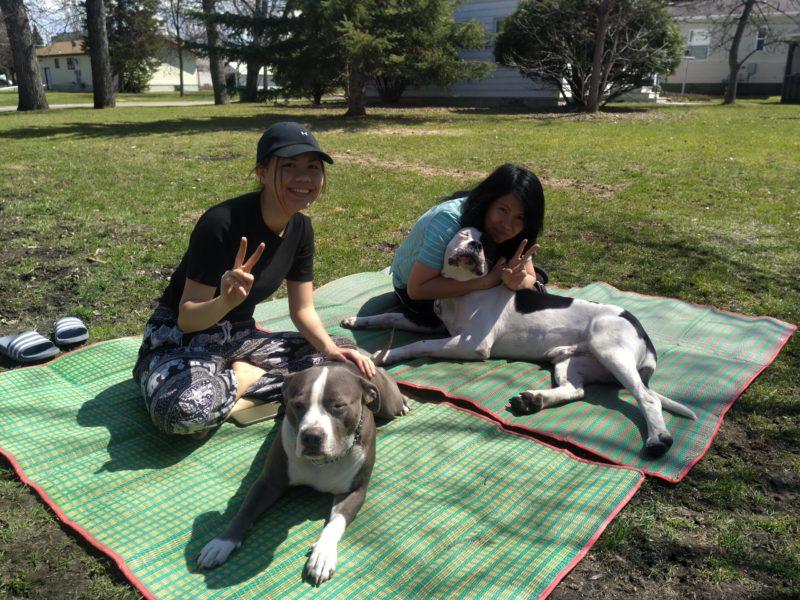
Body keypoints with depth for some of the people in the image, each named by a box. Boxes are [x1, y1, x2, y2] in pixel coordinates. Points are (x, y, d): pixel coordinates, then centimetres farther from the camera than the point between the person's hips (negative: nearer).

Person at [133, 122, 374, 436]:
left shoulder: (300, 228, -3)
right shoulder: (222, 223, -25)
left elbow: (302, 310, 2)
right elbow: (187, 318, -21)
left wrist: (331, 349, -18)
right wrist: (224, 302, -44)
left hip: (238, 337, 6)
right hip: (181, 337, -6)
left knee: (344, 357, -8)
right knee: (186, 410, -39)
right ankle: (255, 375, -10)